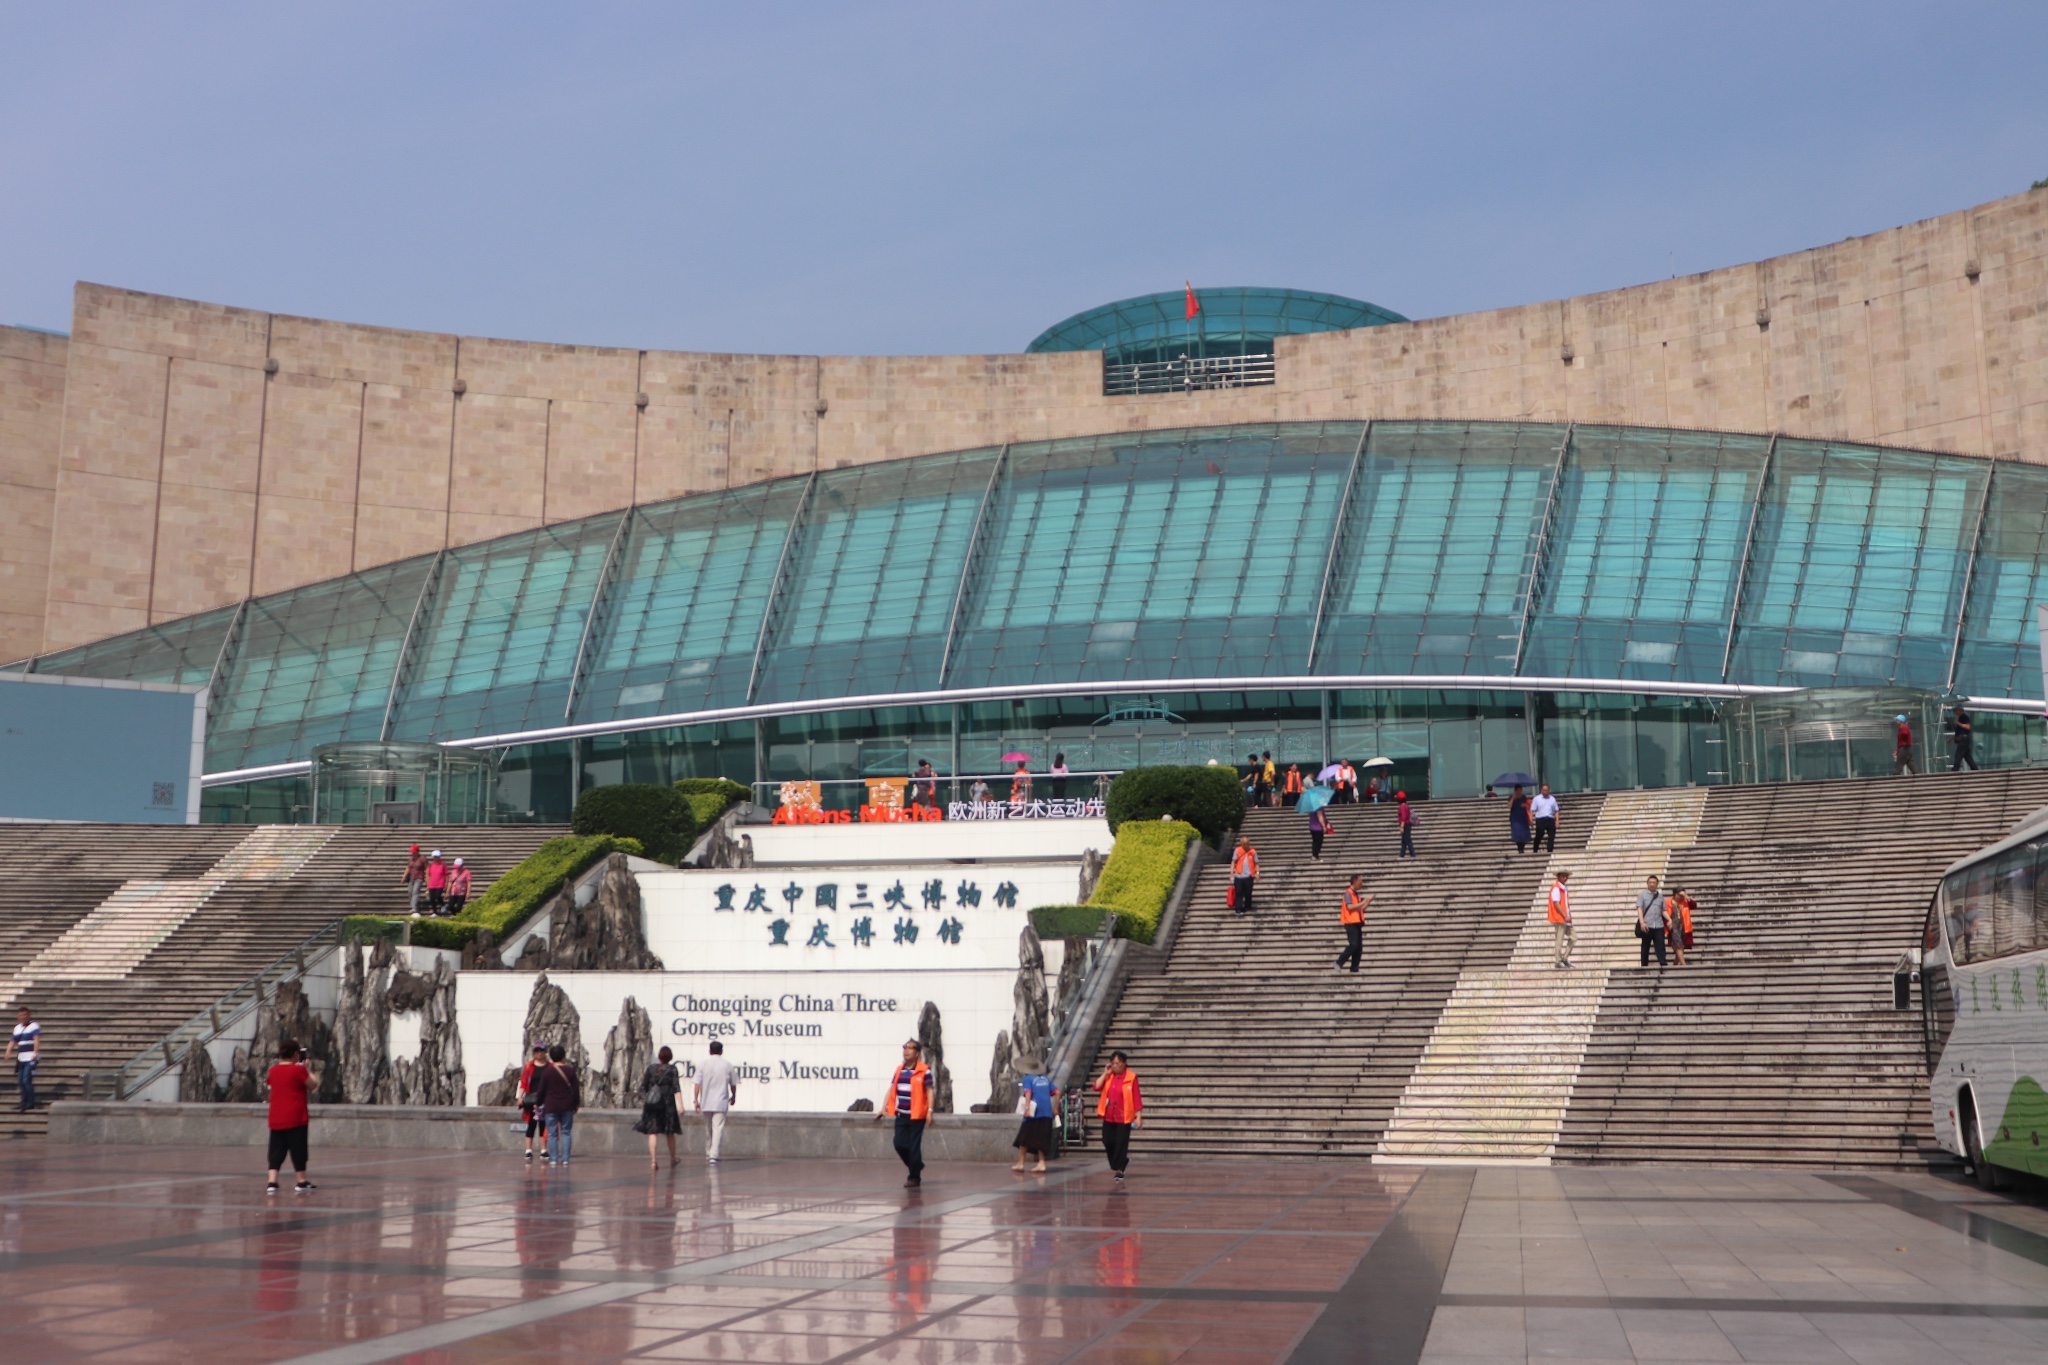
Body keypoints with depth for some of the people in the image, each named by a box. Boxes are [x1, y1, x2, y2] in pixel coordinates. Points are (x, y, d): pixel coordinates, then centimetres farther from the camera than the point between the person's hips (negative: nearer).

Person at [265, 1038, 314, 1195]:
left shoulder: (273, 1071, 7)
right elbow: (311, 1085, -4)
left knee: (276, 1151, 5)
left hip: (276, 1120, 5)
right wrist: (306, 1069, 7)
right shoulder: (299, 1070, -9)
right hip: (296, 1119, -5)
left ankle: (272, 1182, -6)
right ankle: (302, 1182, 11)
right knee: (298, 1150, 4)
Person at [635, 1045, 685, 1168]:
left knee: (652, 1133, -1)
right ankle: (672, 1160, 25)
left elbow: (643, 1086, 7)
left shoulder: (651, 1068, 5)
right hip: (667, 1103, -1)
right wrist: (680, 1105, -11)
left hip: (651, 1103, 1)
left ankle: (653, 1160, -16)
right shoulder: (672, 1069, -1)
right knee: (670, 1133, 13)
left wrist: (643, 1101, 20)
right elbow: (676, 1088, -9)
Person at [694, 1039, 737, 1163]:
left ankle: (708, 1154, 27)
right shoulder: (727, 1065, 0)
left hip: (706, 1103, 2)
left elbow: (698, 1084, -3)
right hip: (721, 1102, -2)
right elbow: (733, 1084, 8)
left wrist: (696, 1100, 2)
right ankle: (713, 1155, -16)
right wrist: (733, 1097, 24)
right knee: (718, 1128, -5)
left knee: (708, 1129, 16)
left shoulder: (704, 1064, 1)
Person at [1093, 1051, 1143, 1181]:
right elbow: (1097, 1087, -6)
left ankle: (1120, 1169, 8)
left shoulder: (1131, 1077, -8)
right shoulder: (1108, 1076, 7)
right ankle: (1122, 1161, 29)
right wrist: (1105, 1073, -8)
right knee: (1108, 1141, 6)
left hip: (1124, 1117, -5)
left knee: (1121, 1143, -3)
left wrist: (1138, 1116, -12)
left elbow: (1137, 1098, -9)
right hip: (1109, 1116, 5)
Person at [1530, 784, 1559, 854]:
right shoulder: (1536, 799, 3)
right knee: (1539, 836, 2)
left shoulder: (1552, 799, 12)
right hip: (1540, 820, -3)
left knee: (1551, 837, 0)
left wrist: (1557, 821, 2)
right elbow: (1532, 810, -2)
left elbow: (1556, 811, 12)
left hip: (1550, 820, 3)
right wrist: (1531, 820, -13)